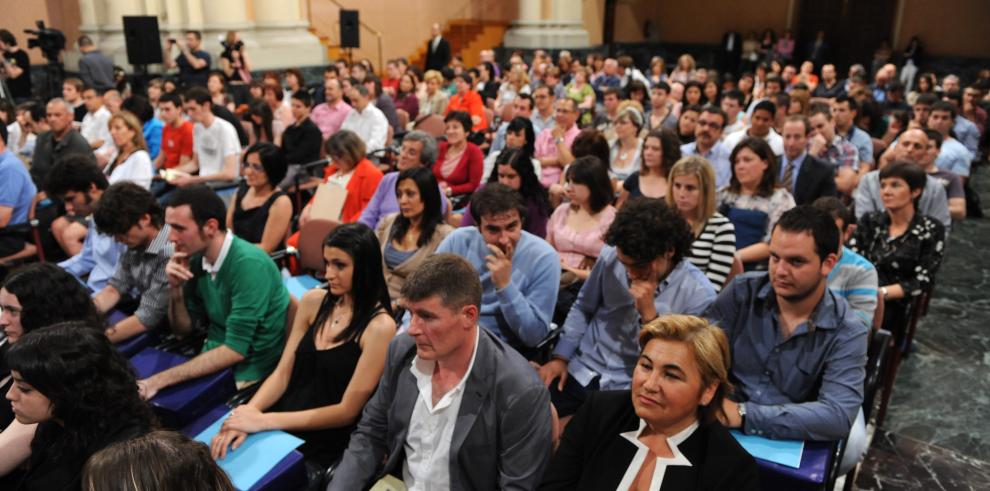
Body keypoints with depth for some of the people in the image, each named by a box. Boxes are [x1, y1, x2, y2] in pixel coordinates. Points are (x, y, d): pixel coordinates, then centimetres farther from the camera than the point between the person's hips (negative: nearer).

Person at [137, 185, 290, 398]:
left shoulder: (249, 265, -24)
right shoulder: (197, 259, -2)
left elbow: (235, 349, -24)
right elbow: (184, 328, 9)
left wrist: (162, 379, -23)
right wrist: (175, 288, -9)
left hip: (247, 372, -6)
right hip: (213, 358, 6)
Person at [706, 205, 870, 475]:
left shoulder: (847, 333, -12)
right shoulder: (741, 292, -6)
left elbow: (838, 416, -26)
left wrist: (744, 415, -35)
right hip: (724, 427, 1)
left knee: (851, 441, -29)